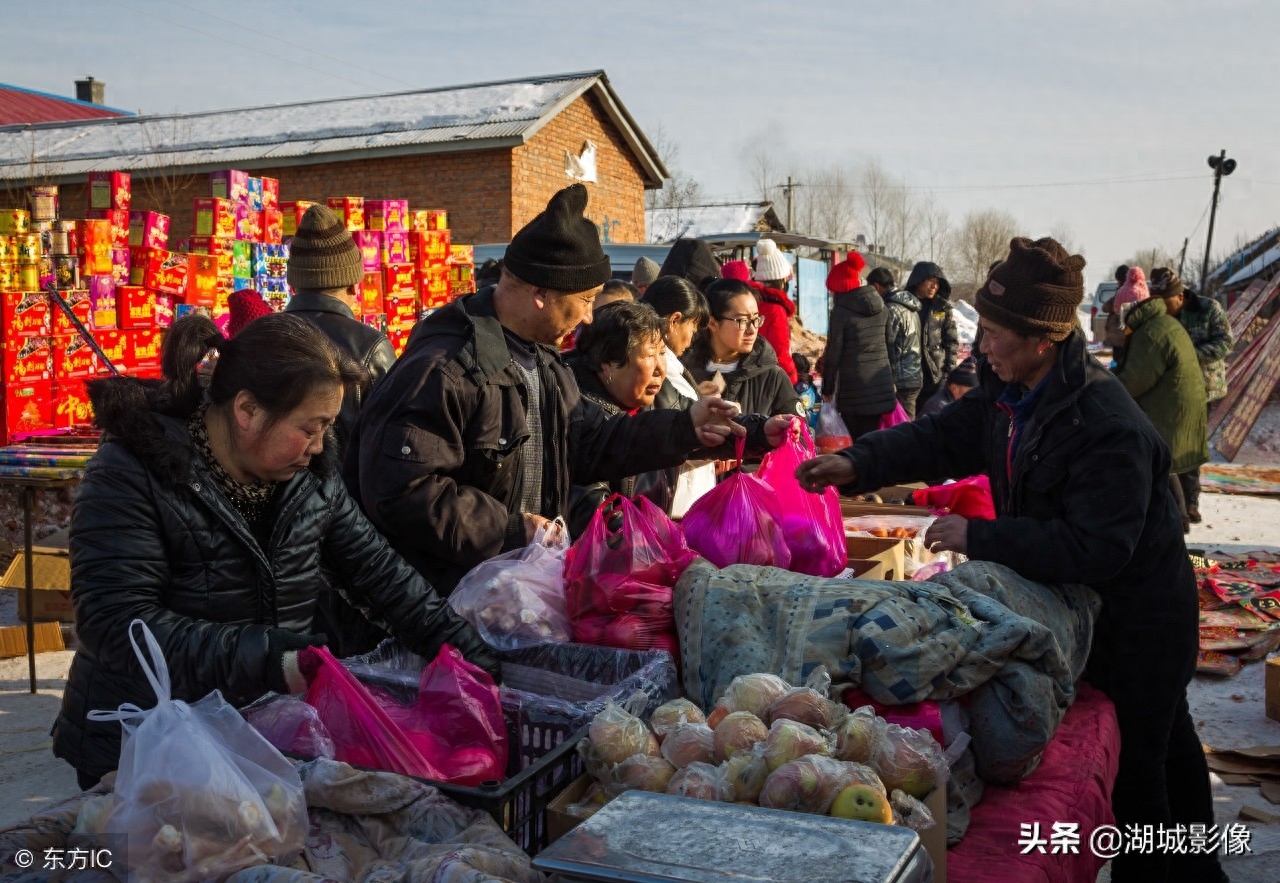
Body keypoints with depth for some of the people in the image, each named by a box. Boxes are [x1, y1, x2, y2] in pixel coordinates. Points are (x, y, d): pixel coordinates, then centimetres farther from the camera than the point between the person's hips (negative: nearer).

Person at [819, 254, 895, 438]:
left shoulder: (840, 312, -10)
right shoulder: (881, 309, 9)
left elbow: (833, 354, -8)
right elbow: (889, 346, 15)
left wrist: (827, 389, 1)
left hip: (853, 389, -5)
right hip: (881, 387, 5)